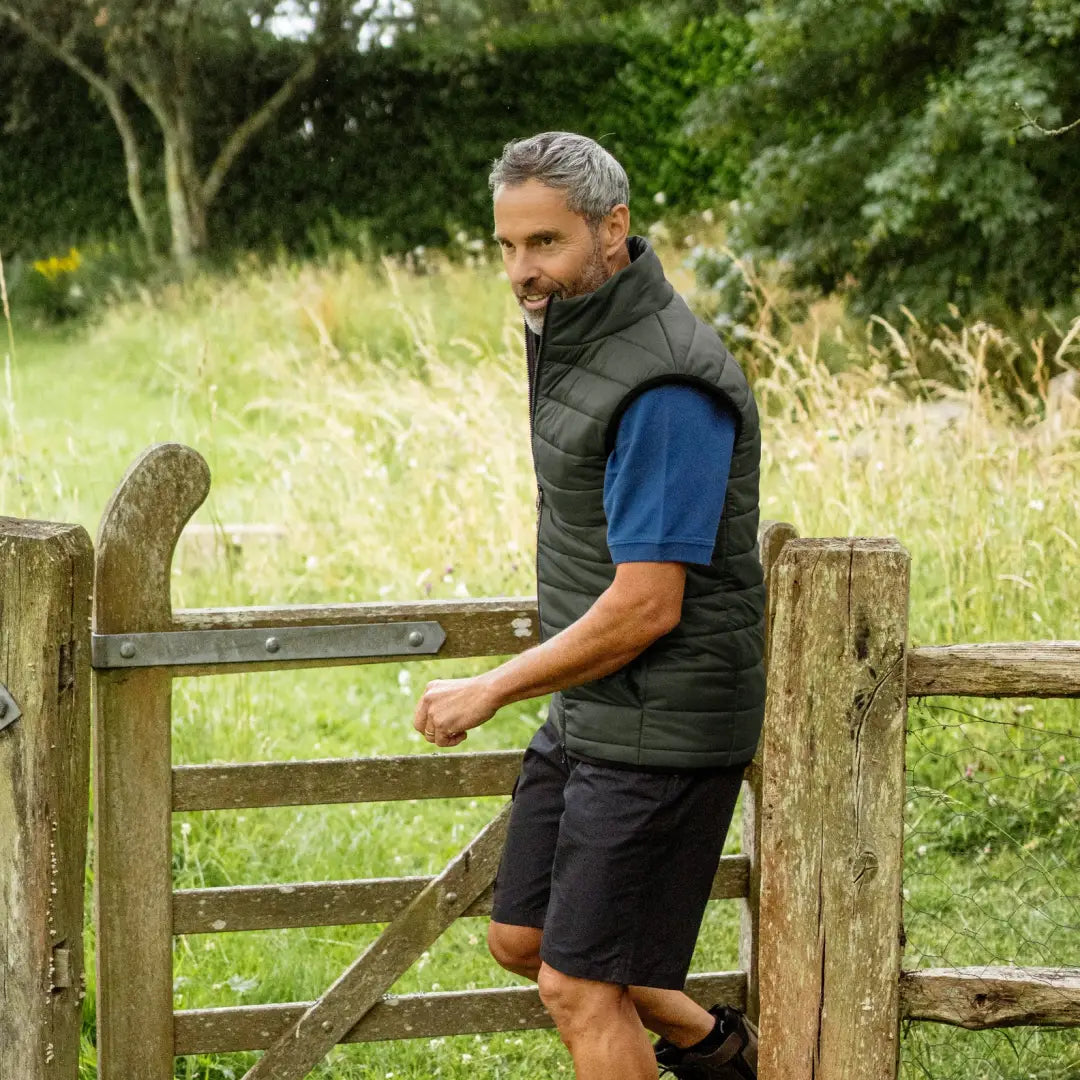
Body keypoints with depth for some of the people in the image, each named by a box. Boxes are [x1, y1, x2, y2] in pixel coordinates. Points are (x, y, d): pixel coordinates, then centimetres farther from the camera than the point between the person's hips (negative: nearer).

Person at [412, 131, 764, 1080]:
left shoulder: (664, 388, -25)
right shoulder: (575, 333, 7)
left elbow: (646, 609, -25)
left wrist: (490, 691, -16)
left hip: (663, 724, -10)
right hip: (592, 711, 10)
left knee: (580, 987, -5)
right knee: (520, 940, 18)